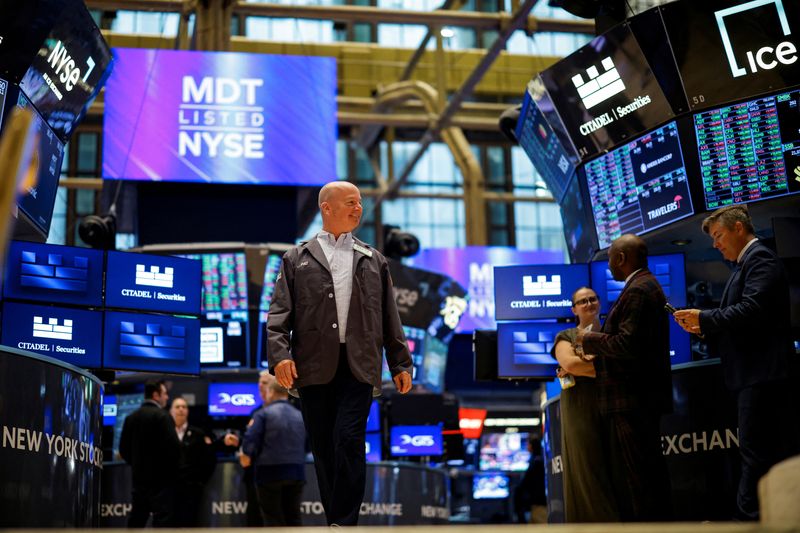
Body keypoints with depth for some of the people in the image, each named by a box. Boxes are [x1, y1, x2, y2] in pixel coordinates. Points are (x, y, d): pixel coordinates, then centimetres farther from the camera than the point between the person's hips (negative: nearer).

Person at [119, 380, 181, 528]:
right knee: (162, 520, -7)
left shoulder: (131, 417, 8)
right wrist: (172, 464, 2)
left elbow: (124, 448, 10)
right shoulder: (162, 416, -12)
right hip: (161, 477, -7)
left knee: (136, 519, 11)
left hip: (140, 476, 7)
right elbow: (173, 446, -18)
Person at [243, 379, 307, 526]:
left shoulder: (263, 414, -7)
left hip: (271, 473, -4)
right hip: (296, 473, 4)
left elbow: (249, 445, -14)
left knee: (274, 520, 2)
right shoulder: (299, 415, 9)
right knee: (293, 518, 12)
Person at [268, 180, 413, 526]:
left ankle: (344, 522, -7)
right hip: (314, 366, 0)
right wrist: (280, 354, -13)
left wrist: (400, 364, 11)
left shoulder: (374, 261, 16)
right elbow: (280, 313, 3)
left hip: (358, 366, 0)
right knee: (323, 447, 5)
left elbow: (389, 317, 16)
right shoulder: (297, 259, 11)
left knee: (349, 442, -12)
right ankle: (335, 518, 16)